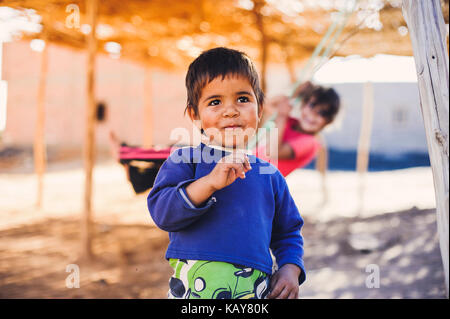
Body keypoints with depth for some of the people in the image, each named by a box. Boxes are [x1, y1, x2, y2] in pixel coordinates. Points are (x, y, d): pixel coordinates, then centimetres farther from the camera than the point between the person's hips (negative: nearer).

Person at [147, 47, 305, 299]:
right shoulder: (185, 160, 3)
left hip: (255, 289, 3)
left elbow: (288, 233, 22)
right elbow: (161, 212, -11)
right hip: (196, 285, -3)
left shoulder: (270, 176, 13)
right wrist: (210, 182, -21)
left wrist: (290, 269, 4)